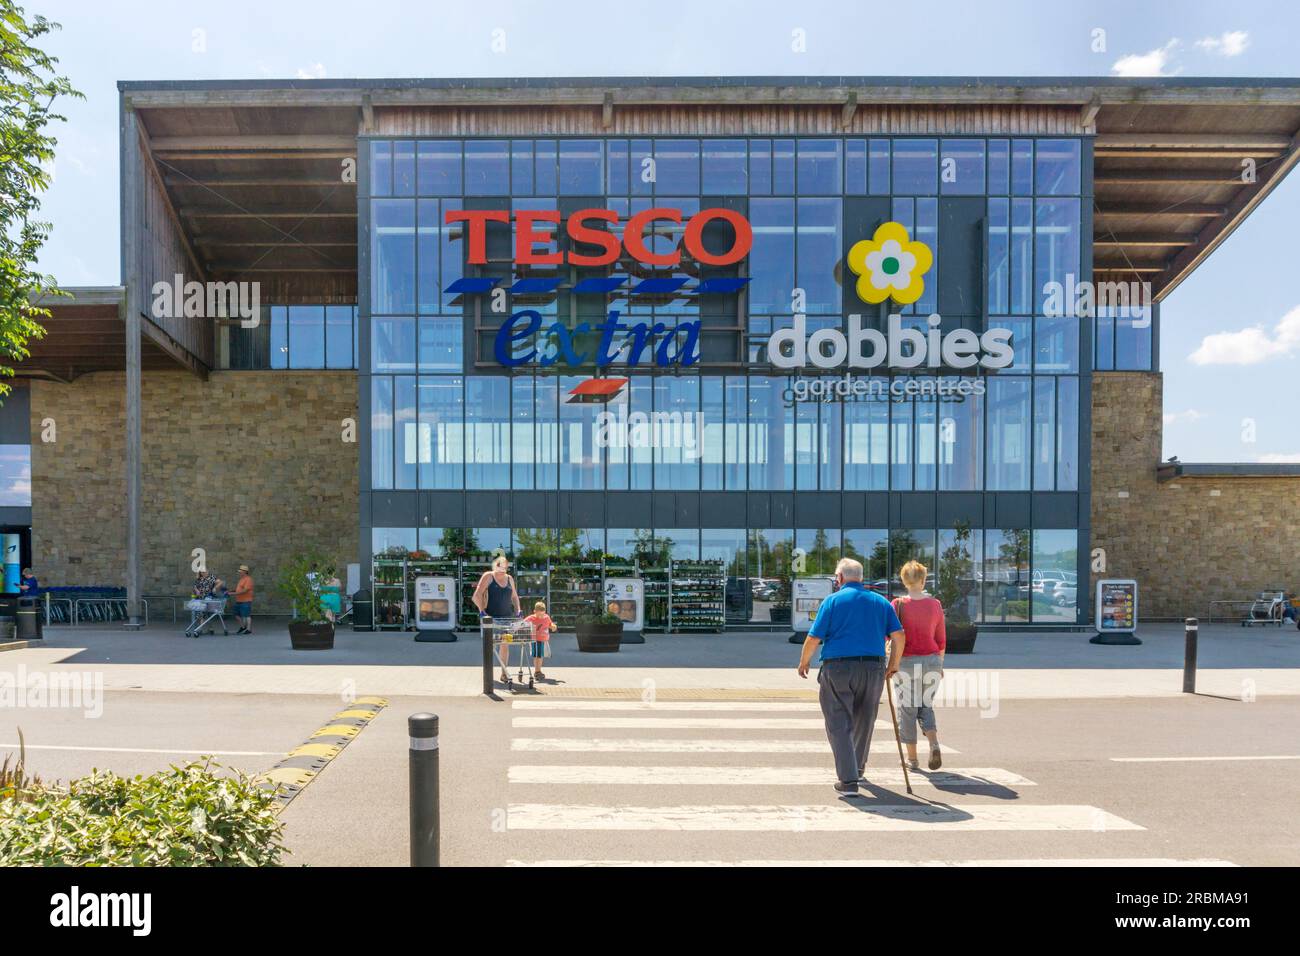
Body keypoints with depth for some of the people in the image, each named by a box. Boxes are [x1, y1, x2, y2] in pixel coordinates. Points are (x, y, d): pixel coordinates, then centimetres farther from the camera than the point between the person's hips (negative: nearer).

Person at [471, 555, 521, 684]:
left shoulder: (509, 579, 11)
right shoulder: (488, 576, -4)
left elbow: (514, 597, 20)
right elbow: (476, 596, -10)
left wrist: (517, 612, 7)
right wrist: (482, 611, -18)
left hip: (506, 617, 4)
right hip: (491, 617, -4)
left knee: (505, 644, 2)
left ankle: (504, 674, 7)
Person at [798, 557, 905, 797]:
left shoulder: (833, 600, -1)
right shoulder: (881, 601, 10)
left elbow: (814, 638, -6)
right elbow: (899, 635, 3)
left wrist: (804, 662, 9)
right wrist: (894, 663, 16)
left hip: (837, 668, -4)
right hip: (873, 668, 4)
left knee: (839, 725, 1)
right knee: (864, 721, 20)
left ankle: (848, 780, -7)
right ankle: (858, 768, 38)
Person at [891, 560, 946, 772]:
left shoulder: (898, 604, -7)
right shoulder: (935, 605, 1)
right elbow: (941, 639, 7)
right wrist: (940, 664, 18)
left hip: (906, 662, -2)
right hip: (931, 660, 2)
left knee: (907, 709, 8)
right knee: (926, 706, 17)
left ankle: (912, 759, 13)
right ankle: (934, 745, -7)